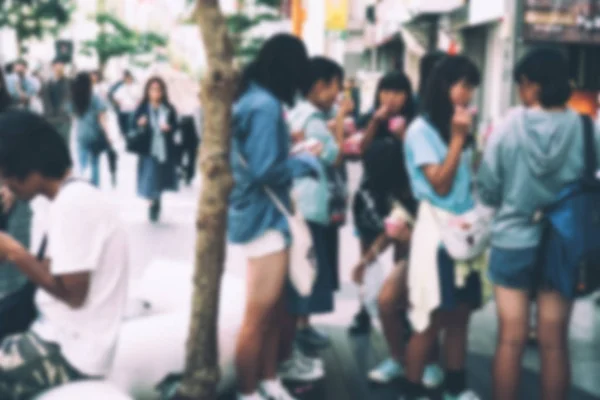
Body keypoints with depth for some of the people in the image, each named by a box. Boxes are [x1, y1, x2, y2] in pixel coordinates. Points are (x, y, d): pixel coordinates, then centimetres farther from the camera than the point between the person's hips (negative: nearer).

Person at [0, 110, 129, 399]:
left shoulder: (73, 204, -19)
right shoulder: (74, 197, 10)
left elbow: (72, 292, -20)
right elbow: (57, 275, 11)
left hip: (69, 352, -10)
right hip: (64, 338, 10)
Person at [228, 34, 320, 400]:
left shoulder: (251, 99, 10)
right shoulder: (266, 106, -20)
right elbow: (265, 171, -25)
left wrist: (290, 144, 9)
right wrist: (306, 162, -11)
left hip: (264, 215, 10)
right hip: (265, 218, -10)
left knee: (274, 311, 19)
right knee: (259, 318, 2)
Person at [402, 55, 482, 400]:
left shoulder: (459, 127, 13)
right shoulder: (421, 130, -7)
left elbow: (472, 177, 13)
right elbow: (440, 184, -14)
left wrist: (468, 137, 4)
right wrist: (457, 138, -13)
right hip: (437, 231, -6)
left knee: (460, 316, 11)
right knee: (431, 321, 0)